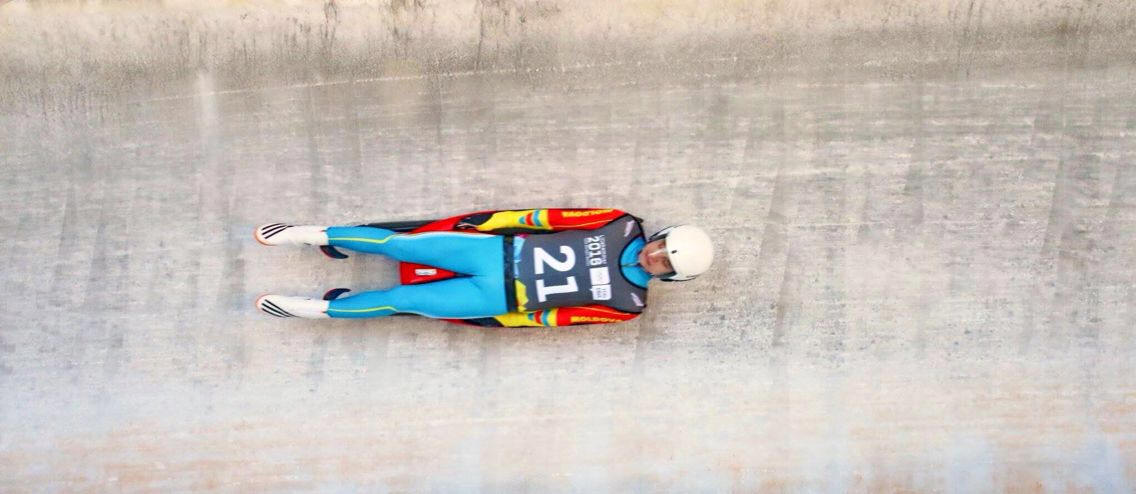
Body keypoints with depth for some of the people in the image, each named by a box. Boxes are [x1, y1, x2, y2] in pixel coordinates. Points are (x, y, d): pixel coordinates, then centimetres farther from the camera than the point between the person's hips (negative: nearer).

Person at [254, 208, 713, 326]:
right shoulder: (623, 225, -1)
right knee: (398, 245, -5)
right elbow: (555, 216, 0)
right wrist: (495, 220, -2)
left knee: (400, 299, -6)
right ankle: (315, 233, 12)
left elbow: (563, 315, -2)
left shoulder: (629, 303, -5)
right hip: (500, 249, 2)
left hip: (498, 297, -2)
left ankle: (318, 307, 11)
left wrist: (522, 317, -4)